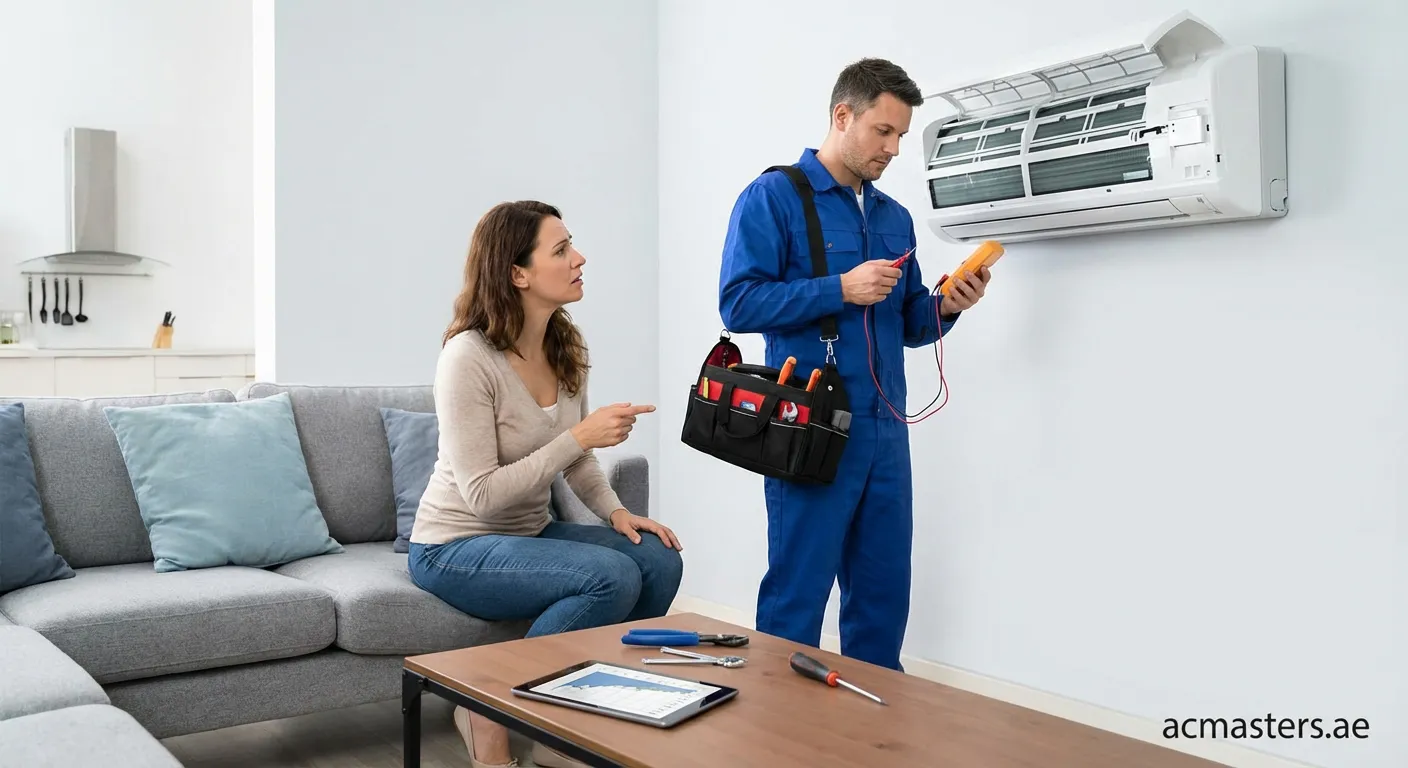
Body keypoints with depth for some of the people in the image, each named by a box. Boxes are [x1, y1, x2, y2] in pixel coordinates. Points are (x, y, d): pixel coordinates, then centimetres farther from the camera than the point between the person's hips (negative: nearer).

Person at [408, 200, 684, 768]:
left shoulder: (566, 348, 0)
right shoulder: (468, 356, -22)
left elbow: (574, 458, 12)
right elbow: (483, 494, -25)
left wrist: (616, 511, -5)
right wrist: (581, 436, -28)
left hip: (529, 533, 7)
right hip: (458, 548, -7)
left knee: (659, 559, -12)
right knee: (611, 578, -27)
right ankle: (492, 715, -6)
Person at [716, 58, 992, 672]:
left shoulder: (895, 217, 17)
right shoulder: (774, 197, -3)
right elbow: (739, 303, -13)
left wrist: (945, 309, -1)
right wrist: (841, 289, -19)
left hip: (886, 433, 7)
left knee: (884, 593, 13)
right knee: (798, 594, 0)